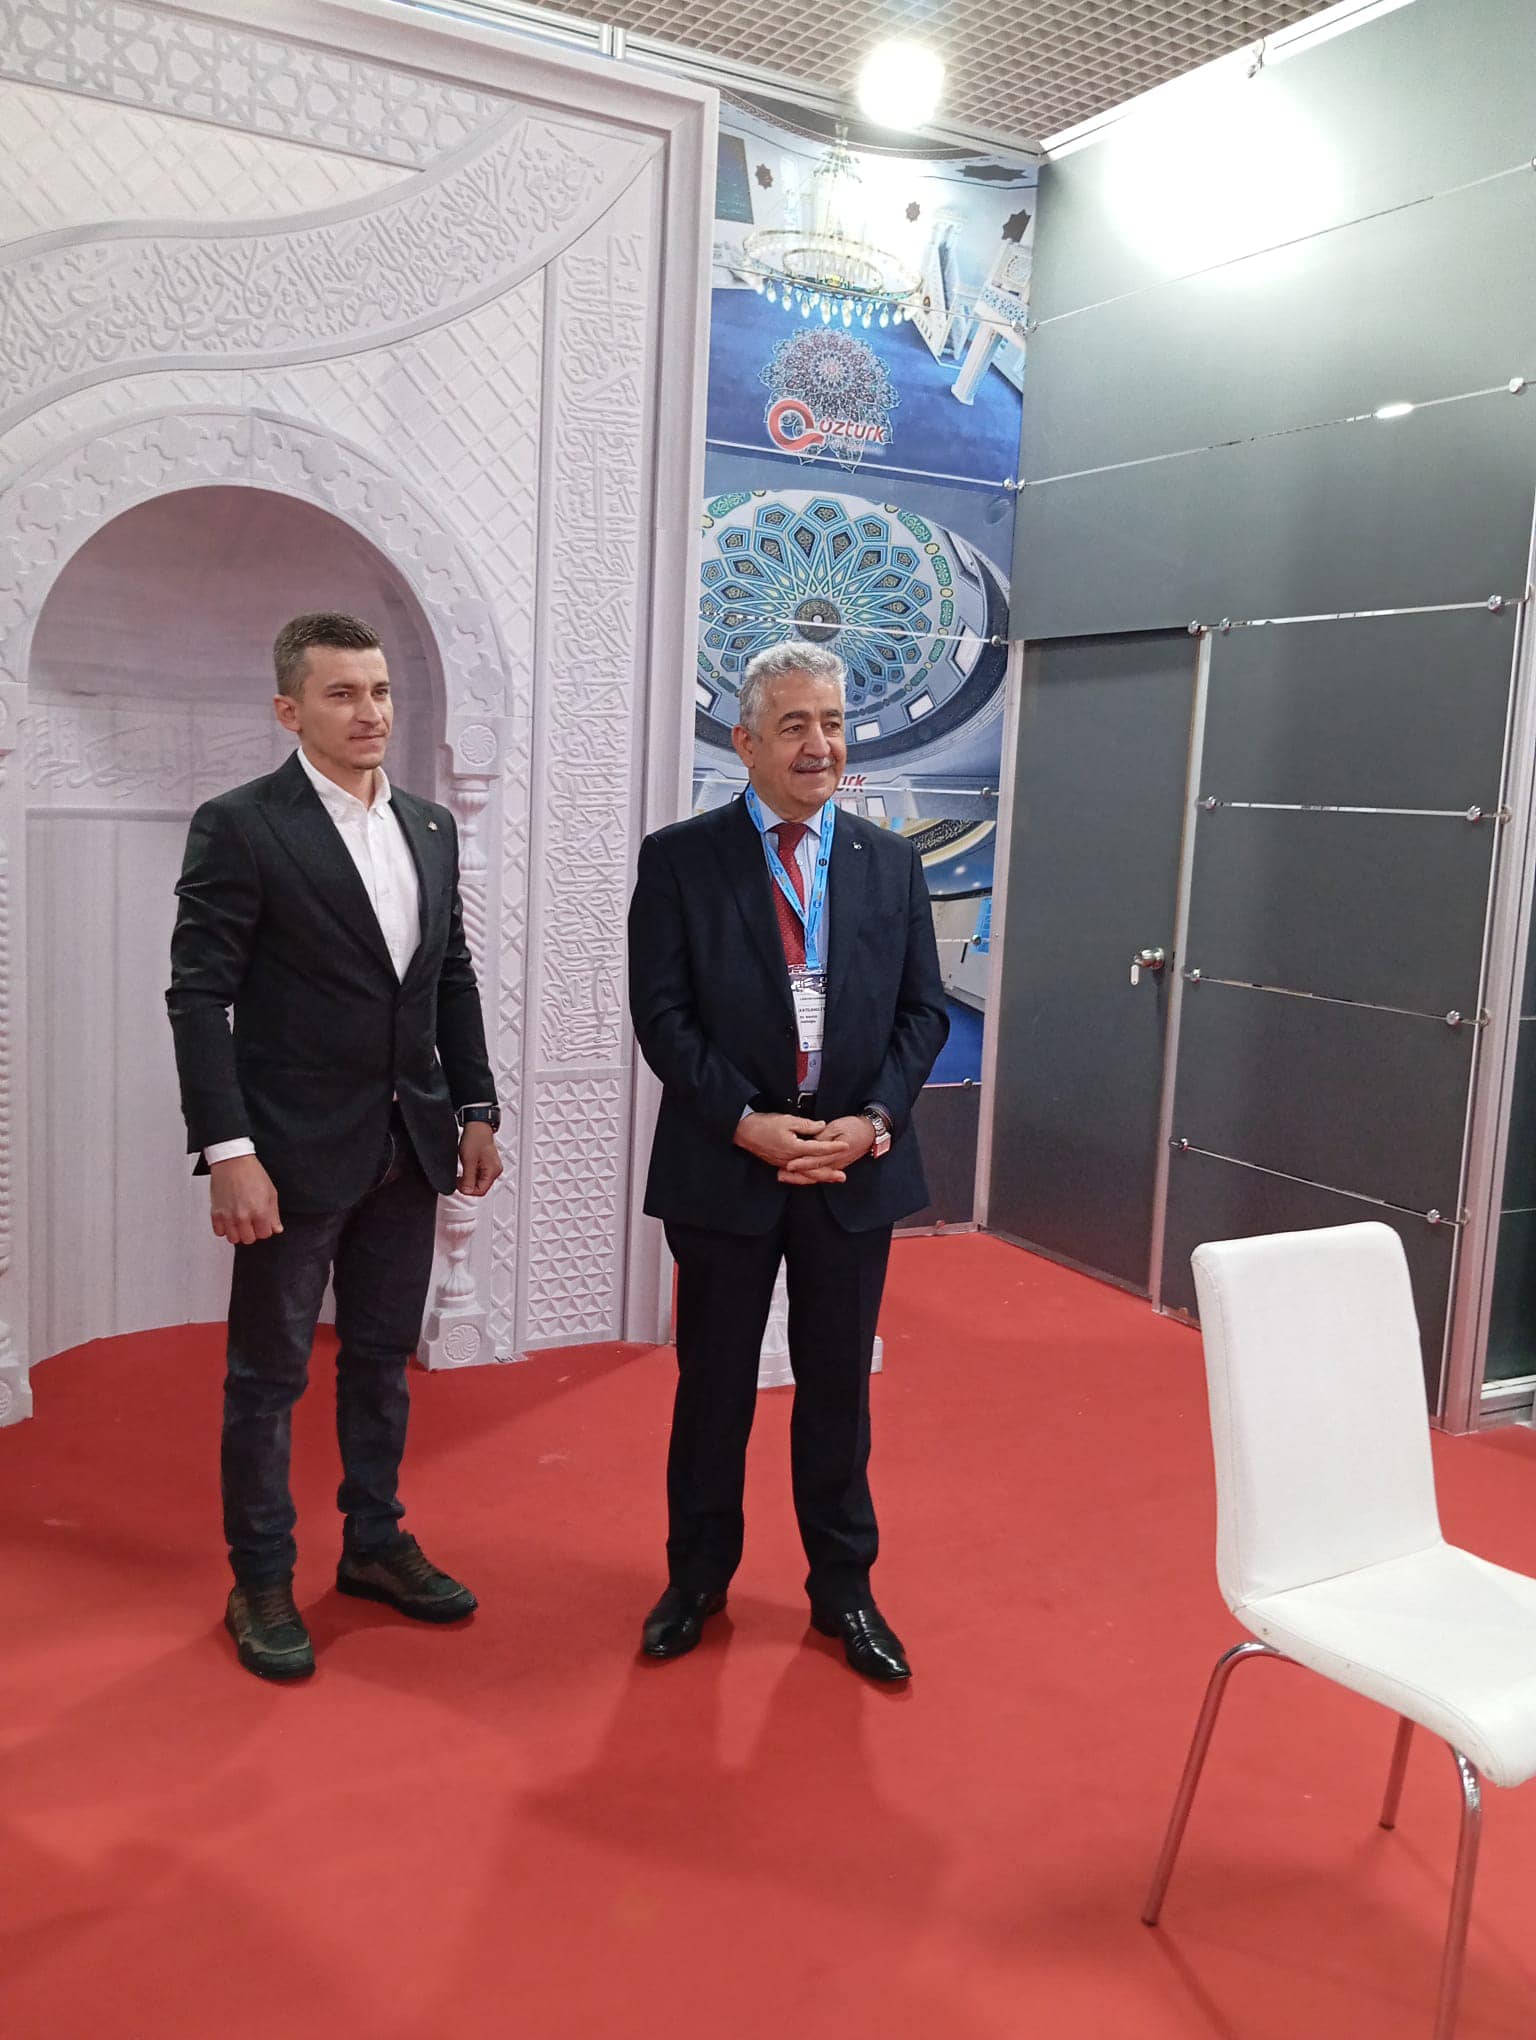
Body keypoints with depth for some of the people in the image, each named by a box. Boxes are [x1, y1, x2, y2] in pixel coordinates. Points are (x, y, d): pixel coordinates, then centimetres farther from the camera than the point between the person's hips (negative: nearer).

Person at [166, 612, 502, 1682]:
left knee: (383, 1356, 17)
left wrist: (476, 1109, 9)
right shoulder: (239, 827, -10)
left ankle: (375, 1542, 34)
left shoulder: (431, 826, 9)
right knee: (270, 1372, 8)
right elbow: (199, 996, -13)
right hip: (296, 1150, -6)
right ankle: (262, 1582, 23)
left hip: (409, 1148, 6)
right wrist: (228, 1151, -19)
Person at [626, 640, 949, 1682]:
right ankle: (697, 1578, 32)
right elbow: (662, 1012, -7)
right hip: (726, 1167, -2)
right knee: (714, 1384, 12)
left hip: (856, 1168, 2)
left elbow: (923, 1011, 5)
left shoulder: (892, 862, 6)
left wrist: (873, 1121, -10)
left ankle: (844, 1587, 30)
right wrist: (746, 1122, -16)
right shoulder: (679, 859, -3)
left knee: (840, 1387, 13)